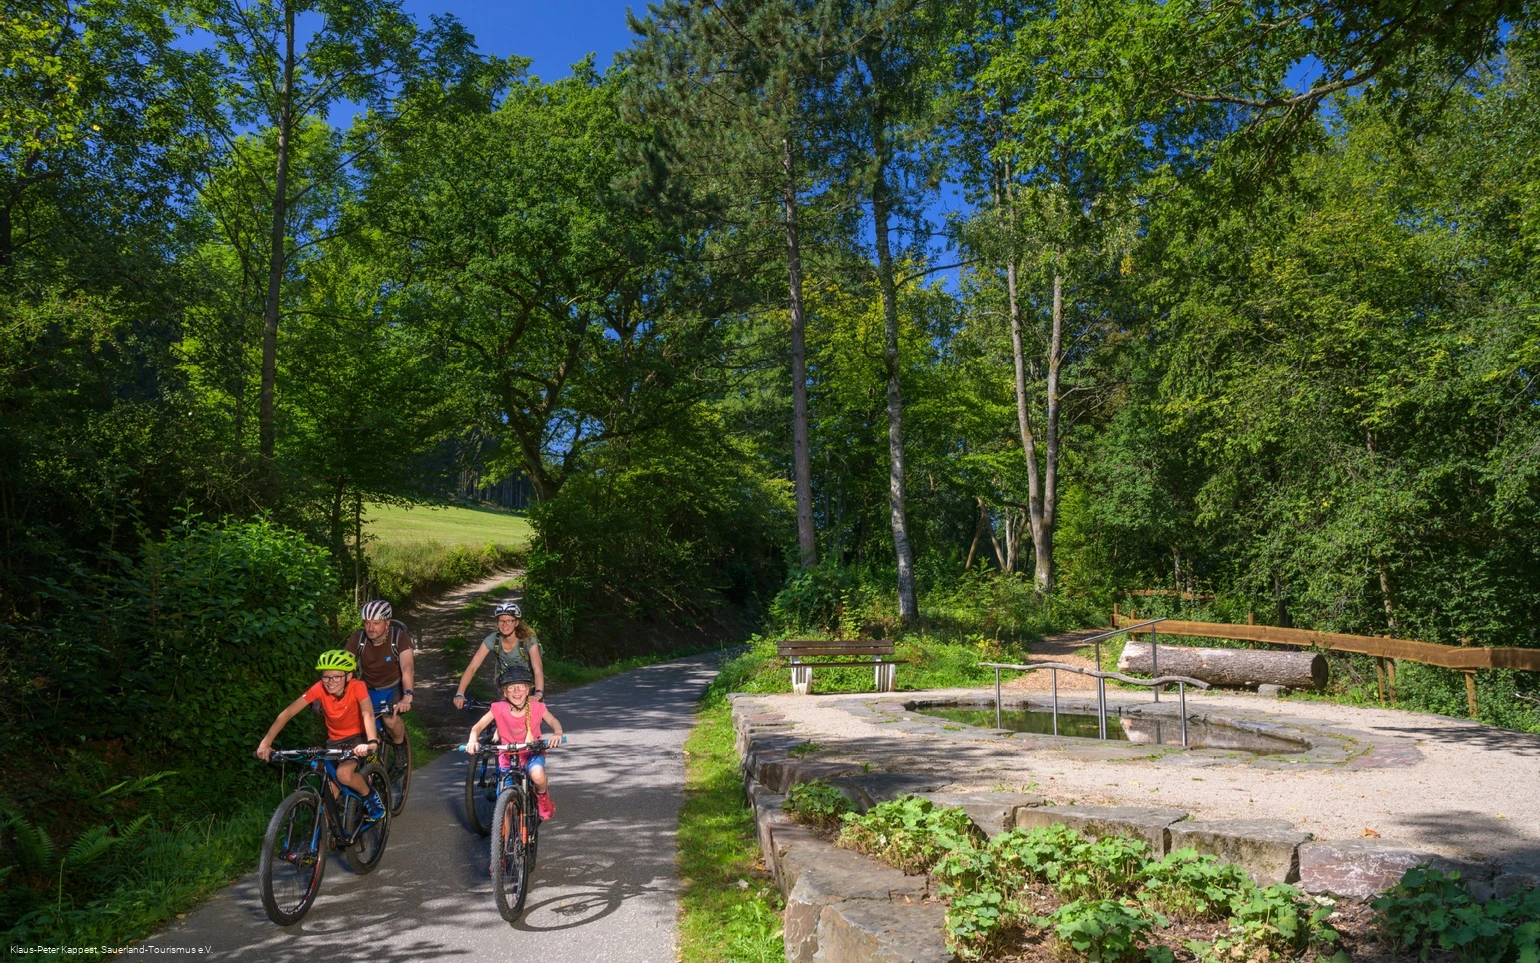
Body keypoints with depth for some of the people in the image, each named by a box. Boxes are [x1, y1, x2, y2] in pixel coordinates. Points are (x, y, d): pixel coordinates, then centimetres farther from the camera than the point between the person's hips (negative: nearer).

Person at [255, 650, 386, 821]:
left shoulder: (357, 687, -25)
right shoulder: (319, 689, -18)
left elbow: (368, 714, -40)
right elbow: (288, 712, -20)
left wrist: (372, 742, -57)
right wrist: (266, 742, -29)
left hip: (358, 736, -4)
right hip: (335, 741, 4)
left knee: (343, 774, -29)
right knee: (331, 793, -3)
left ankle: (371, 797, -2)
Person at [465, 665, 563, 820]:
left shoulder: (536, 707, -14)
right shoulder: (499, 708, -15)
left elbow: (554, 721, -9)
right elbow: (478, 726, -13)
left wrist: (557, 733, -32)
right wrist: (473, 740, -35)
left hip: (532, 753, -1)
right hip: (508, 754, 1)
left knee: (537, 775, -33)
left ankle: (542, 797, 3)